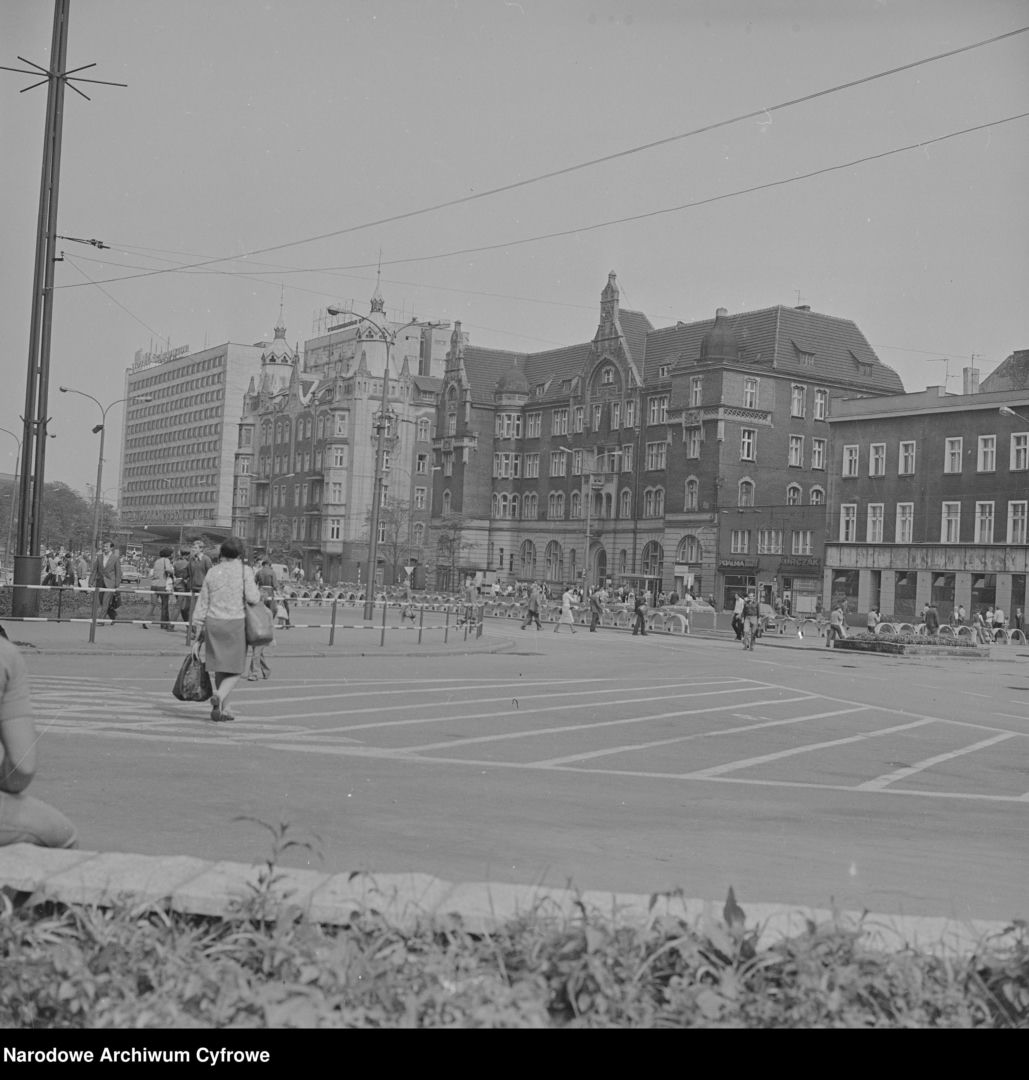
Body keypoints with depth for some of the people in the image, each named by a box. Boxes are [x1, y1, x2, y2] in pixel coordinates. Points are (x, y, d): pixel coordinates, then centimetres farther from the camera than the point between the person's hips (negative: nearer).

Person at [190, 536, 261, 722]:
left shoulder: (212, 572, 8)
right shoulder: (245, 570, -3)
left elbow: (202, 604, 8)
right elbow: (252, 598, -13)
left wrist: (197, 636, 11)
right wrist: (258, 592, 12)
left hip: (213, 623, 4)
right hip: (235, 623, -4)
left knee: (220, 668, 14)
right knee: (235, 670, 7)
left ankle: (224, 708, 16)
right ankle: (220, 696, -19)